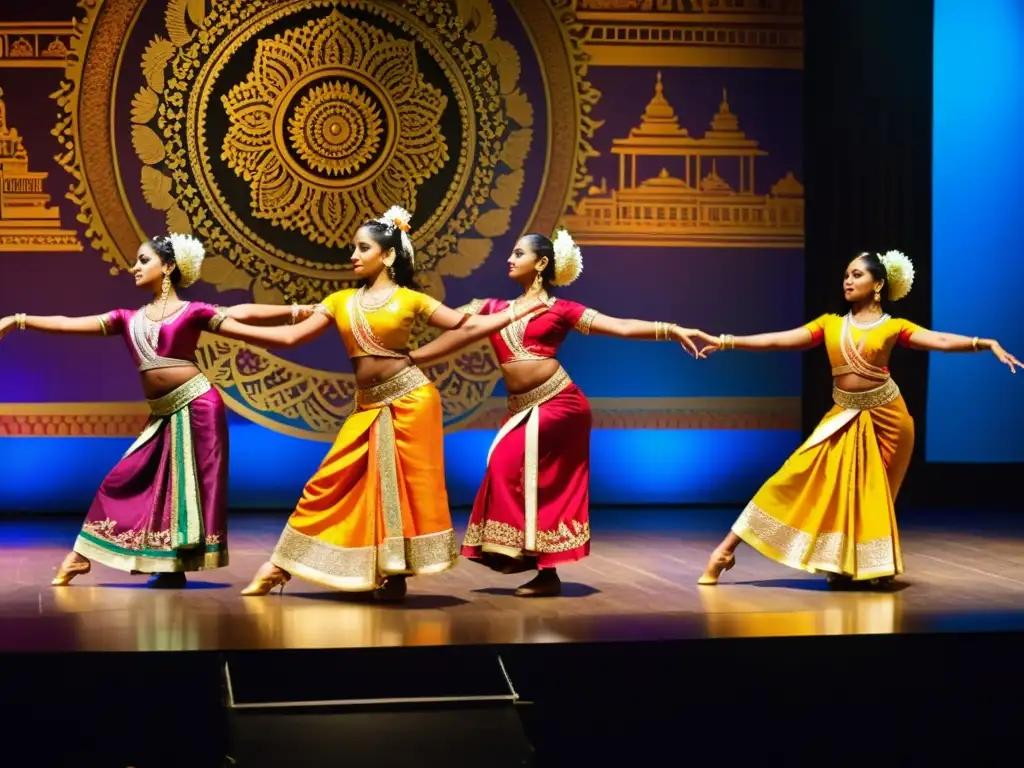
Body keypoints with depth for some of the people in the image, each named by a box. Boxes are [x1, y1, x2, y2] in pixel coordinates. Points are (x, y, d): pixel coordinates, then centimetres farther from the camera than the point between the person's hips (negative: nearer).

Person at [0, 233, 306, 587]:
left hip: (197, 404, -5)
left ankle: (177, 565, 6)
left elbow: (243, 313, -8)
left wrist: (297, 311, -17)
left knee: (193, 482, 0)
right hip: (163, 414, 5)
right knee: (127, 479, 5)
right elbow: (70, 324, 11)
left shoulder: (192, 312, 0)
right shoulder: (129, 319, 13)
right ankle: (82, 555, 11)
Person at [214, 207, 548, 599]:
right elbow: (291, 337, 5)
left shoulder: (409, 299, -1)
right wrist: (225, 326, 1)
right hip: (368, 407, 4)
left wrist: (517, 313, -10)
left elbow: (468, 327, 1)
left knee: (407, 485, -1)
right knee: (330, 483, 2)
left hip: (410, 399, -3)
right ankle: (280, 566, 6)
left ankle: (394, 574, 7)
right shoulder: (341, 301, 9)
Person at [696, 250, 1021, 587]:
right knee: (799, 479, -3)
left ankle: (873, 567, 22)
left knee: (872, 495, 6)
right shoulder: (829, 324, 5)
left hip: (885, 418, -2)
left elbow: (941, 340, -14)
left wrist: (988, 344, -28)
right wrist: (727, 342, -2)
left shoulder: (893, 327, -3)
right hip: (845, 418, 2)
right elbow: (777, 340, 3)